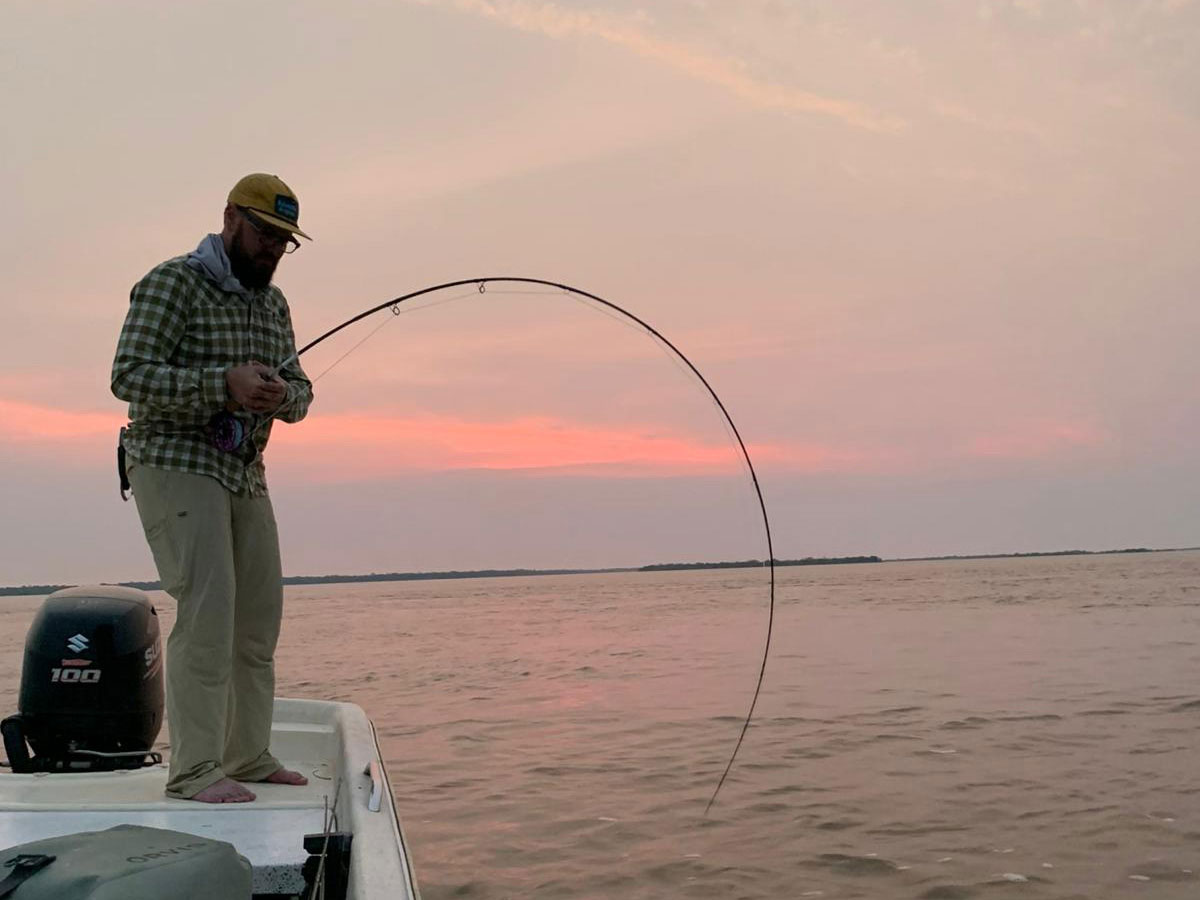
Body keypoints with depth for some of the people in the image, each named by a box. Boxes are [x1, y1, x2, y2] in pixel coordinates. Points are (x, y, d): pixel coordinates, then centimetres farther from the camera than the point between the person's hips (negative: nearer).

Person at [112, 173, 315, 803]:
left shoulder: (273, 303, 14)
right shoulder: (173, 283, -8)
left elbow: (300, 391, 13)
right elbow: (129, 375, -17)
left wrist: (281, 394, -12)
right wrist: (224, 384, -27)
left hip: (244, 473, 8)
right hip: (175, 464, -8)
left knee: (260, 615, 8)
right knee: (206, 609, -16)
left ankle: (248, 756, 18)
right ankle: (194, 770, -11)